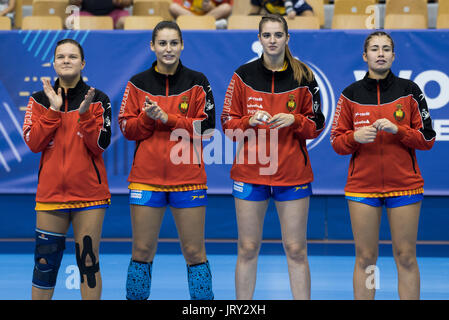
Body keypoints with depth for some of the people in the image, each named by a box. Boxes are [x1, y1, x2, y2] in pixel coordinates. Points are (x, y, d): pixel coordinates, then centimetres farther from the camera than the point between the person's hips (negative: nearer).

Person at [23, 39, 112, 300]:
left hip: (90, 192, -1)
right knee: (45, 262, 3)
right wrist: (54, 109, -11)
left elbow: (100, 145, -7)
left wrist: (84, 112, -17)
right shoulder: (41, 99, 7)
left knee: (89, 261, 1)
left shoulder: (98, 100, 3)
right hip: (51, 191, 1)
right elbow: (33, 143, -5)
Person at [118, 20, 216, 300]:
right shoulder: (138, 83, 7)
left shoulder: (197, 82, 3)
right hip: (146, 177, 1)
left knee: (194, 252, 1)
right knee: (142, 251, 4)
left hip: (188, 178, -1)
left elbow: (207, 126, -4)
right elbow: (127, 128, 4)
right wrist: (147, 117, -14)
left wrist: (167, 118, -13)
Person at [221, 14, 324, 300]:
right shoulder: (243, 75, 3)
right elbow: (228, 125, 5)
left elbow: (317, 125, 6)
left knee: (296, 250, 1)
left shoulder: (303, 76, 3)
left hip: (293, 174, 0)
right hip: (250, 172, 0)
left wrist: (294, 120, -12)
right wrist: (250, 120, -14)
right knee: (248, 249, 4)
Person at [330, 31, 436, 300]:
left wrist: (397, 129, -14)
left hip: (405, 185, 0)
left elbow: (427, 138, 1)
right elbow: (337, 143, 6)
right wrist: (355, 137, -14)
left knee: (406, 257, 0)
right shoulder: (351, 94, 4)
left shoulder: (409, 91, 2)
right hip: (362, 185, 0)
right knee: (365, 258, 2)